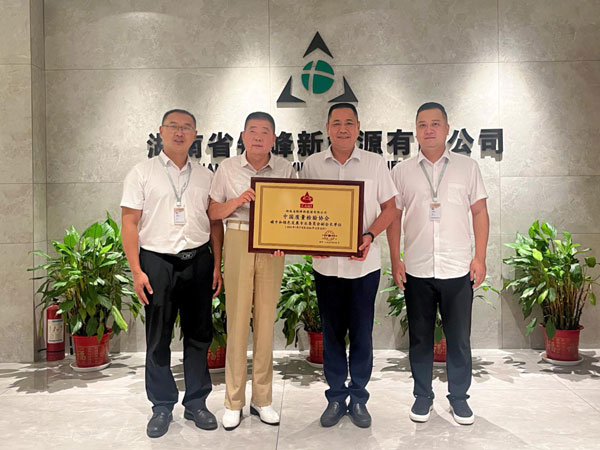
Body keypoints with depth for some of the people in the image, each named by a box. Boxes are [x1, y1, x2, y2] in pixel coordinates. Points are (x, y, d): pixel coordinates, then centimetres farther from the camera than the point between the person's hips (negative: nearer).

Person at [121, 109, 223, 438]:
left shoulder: (205, 176, 10)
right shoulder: (142, 173, 2)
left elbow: (215, 223, 11)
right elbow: (129, 223, -3)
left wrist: (217, 266, 4)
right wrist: (137, 271, -10)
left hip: (198, 260, 3)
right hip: (157, 262, -2)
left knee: (199, 334, 9)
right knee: (158, 338, 5)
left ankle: (196, 402, 24)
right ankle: (162, 407, 20)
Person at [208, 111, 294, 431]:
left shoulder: (285, 169, 5)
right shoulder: (227, 168, 4)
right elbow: (213, 212, 6)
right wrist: (237, 202, -13)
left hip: (272, 247, 1)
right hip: (238, 242, -1)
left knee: (266, 320, 7)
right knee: (237, 319, 0)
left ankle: (262, 398, 20)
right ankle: (233, 401, 14)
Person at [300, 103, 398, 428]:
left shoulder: (375, 163, 0)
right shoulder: (312, 164, 3)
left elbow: (389, 207, 2)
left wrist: (369, 237, -13)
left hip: (364, 263, -1)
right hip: (326, 263, 1)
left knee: (361, 332, 7)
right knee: (332, 332, 10)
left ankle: (358, 399, 23)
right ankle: (336, 397, 25)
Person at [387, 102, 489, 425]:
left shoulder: (467, 167, 4)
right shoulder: (402, 171, 5)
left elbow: (480, 212, 5)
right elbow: (394, 216, 6)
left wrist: (480, 258, -1)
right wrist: (395, 260, 1)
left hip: (458, 270, 0)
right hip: (416, 271, 1)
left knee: (459, 337, 8)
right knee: (420, 337, 11)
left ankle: (458, 397, 26)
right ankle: (422, 396, 26)